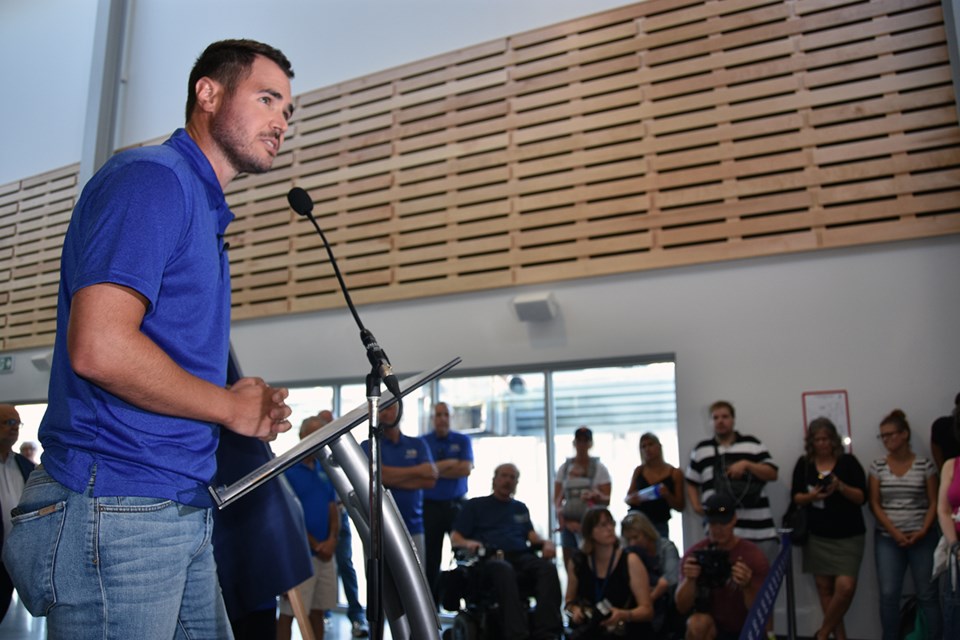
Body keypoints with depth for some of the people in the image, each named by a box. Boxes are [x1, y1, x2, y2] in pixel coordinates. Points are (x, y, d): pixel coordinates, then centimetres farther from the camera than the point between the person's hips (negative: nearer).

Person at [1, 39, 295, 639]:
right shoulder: (152, 178, -11)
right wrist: (232, 406, -10)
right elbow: (98, 347, -24)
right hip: (116, 511, -9)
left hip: (183, 516, 9)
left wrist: (257, 411, 7)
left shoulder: (204, 206, 18)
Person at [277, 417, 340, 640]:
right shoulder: (286, 469, -7)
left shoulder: (324, 470, 12)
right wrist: (315, 545, -11)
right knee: (288, 612, -2)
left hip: (326, 553, 6)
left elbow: (333, 509, 12)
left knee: (318, 611, 12)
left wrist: (332, 539, -6)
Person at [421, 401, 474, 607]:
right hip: (430, 505, 0)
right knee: (431, 559, 6)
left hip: (456, 504, 0)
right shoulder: (422, 442, 4)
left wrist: (436, 469, -8)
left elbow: (466, 469, -8)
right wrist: (450, 463, -9)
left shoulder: (462, 441, 6)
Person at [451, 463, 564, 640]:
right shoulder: (475, 505, 22)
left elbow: (531, 535, 19)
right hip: (490, 558, -3)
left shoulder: (520, 508, 33)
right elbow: (454, 537, 12)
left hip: (522, 557, 4)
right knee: (504, 570, -41)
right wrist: (468, 543, -11)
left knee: (548, 567, -32)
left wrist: (545, 543, -4)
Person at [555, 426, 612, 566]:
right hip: (569, 524, 3)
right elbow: (557, 499, 11)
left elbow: (607, 500, 1)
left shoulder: (599, 468, 5)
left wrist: (596, 495, -21)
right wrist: (564, 521, -3)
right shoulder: (564, 468, 11)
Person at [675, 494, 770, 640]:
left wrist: (746, 587, -34)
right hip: (711, 627, 1)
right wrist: (690, 579, -30)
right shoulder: (695, 553, -10)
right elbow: (682, 608, -12)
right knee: (697, 623, -31)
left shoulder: (754, 555, -12)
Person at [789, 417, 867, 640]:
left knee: (845, 587, -11)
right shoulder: (803, 464, 3)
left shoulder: (848, 461, -2)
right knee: (825, 588, 4)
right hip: (817, 536, 2)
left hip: (848, 536, -2)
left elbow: (862, 497, -5)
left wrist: (841, 486, -22)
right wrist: (811, 496, -17)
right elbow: (795, 497, 3)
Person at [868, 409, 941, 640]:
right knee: (888, 594, 0)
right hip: (887, 539, 1)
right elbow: (874, 504, 0)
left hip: (922, 538, -1)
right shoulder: (878, 466, 2)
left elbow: (934, 502, 1)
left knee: (927, 594, 4)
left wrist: (923, 531, -12)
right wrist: (895, 532, -11)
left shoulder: (924, 465, 0)